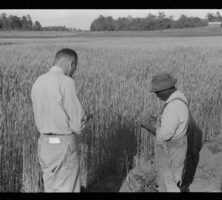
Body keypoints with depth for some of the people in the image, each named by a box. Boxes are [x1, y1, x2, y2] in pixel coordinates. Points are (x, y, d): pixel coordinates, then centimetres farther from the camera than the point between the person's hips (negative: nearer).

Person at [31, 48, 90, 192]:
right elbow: (77, 122, -17)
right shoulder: (66, 82, -17)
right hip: (64, 146, -7)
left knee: (52, 190, 17)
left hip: (45, 144, 7)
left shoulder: (38, 83, 7)